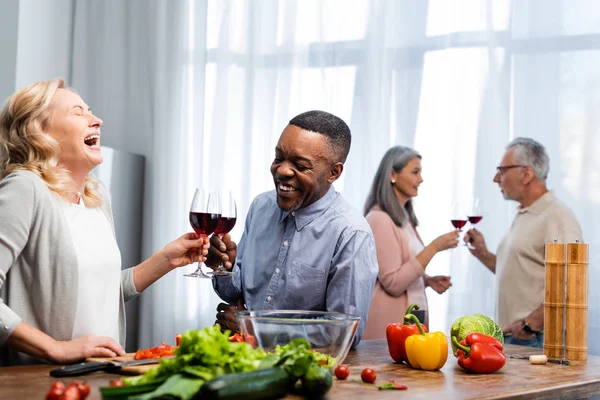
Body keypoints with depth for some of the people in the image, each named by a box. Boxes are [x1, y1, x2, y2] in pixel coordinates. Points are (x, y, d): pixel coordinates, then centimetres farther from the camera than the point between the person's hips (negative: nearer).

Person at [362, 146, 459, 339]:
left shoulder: (405, 218, 11)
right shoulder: (379, 219, -15)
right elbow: (393, 283, -20)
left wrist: (428, 280, 2)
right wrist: (434, 247, -20)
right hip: (389, 323, -8)